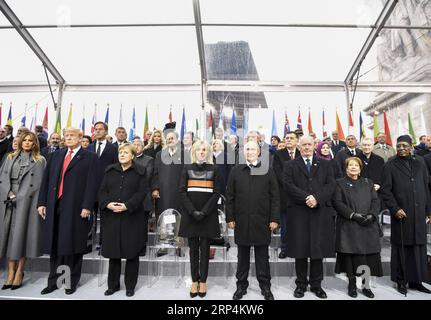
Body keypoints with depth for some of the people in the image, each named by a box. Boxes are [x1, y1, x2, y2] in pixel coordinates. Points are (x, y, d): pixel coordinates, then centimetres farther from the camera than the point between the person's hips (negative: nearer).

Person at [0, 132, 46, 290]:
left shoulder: (40, 160, 5)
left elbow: (38, 183, -1)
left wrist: (19, 197, -8)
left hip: (27, 201, -3)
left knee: (22, 234, -3)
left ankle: (19, 273, 6)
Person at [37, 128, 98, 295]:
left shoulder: (90, 157, -1)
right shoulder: (56, 155, 16)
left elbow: (92, 183, -9)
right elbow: (46, 179, 14)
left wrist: (87, 206, -16)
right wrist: (42, 202, 7)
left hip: (75, 208, -5)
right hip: (54, 206, 5)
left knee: (73, 245, 5)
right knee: (54, 245, 13)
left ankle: (72, 281, 21)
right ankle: (53, 281, 28)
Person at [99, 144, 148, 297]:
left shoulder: (140, 171, 0)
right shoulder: (110, 170, 11)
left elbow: (142, 192, -8)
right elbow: (102, 191, 6)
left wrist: (127, 206, -19)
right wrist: (108, 204, -12)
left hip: (132, 217, -3)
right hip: (111, 216, 3)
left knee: (131, 251, 5)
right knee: (113, 251, 10)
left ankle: (130, 286, 21)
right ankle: (113, 284, 28)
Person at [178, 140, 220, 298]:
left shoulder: (214, 169, 4)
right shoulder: (187, 168, 6)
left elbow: (216, 193, -1)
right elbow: (182, 191, -1)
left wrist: (204, 211, -12)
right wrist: (193, 211, -12)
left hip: (208, 215, 0)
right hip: (190, 214, 1)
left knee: (205, 249, 5)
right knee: (193, 248, 8)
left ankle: (202, 281, 17)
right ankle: (194, 281, 19)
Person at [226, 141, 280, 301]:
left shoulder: (268, 171, 2)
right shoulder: (236, 171, 3)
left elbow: (274, 197, 1)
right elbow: (230, 196, 3)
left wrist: (274, 219, -4)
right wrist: (230, 218, -1)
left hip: (261, 221, 0)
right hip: (241, 220, 1)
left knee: (262, 256, 12)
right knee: (243, 255, 14)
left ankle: (265, 286, 28)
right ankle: (241, 285, 29)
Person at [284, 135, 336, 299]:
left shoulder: (325, 164, 13)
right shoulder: (290, 165, 8)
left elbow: (331, 185, 2)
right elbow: (289, 185, -5)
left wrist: (317, 198, -14)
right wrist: (306, 198, -16)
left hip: (320, 212, 1)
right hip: (298, 213, -1)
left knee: (319, 249, 7)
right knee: (300, 250, 5)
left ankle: (316, 284, 23)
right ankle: (301, 284, 20)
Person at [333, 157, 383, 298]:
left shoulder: (368, 183, 17)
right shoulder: (340, 183, 5)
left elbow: (376, 201, 9)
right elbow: (337, 202, -5)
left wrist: (372, 215, -8)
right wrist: (353, 214, -14)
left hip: (368, 226, 3)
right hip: (348, 226, -3)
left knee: (369, 255, 1)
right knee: (350, 254, -1)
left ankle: (366, 285, 15)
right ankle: (352, 284, 12)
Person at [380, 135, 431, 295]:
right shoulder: (390, 165, -1)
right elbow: (385, 190, -5)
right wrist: (395, 208, -12)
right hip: (401, 213, -3)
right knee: (401, 247, 5)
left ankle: (416, 280, 22)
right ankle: (401, 281, 17)